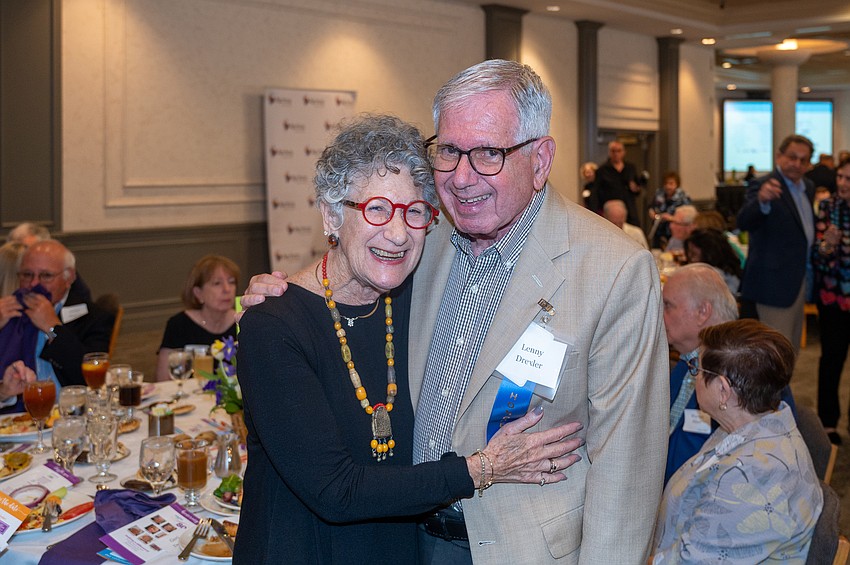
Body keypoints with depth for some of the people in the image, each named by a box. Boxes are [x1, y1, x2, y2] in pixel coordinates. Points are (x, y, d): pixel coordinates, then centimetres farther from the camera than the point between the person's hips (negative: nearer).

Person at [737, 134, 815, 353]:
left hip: (798, 282, 9)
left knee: (792, 349, 18)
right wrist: (762, 201, -53)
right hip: (775, 283, -9)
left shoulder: (808, 187, 11)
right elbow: (744, 222, -34)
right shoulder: (764, 185, -15)